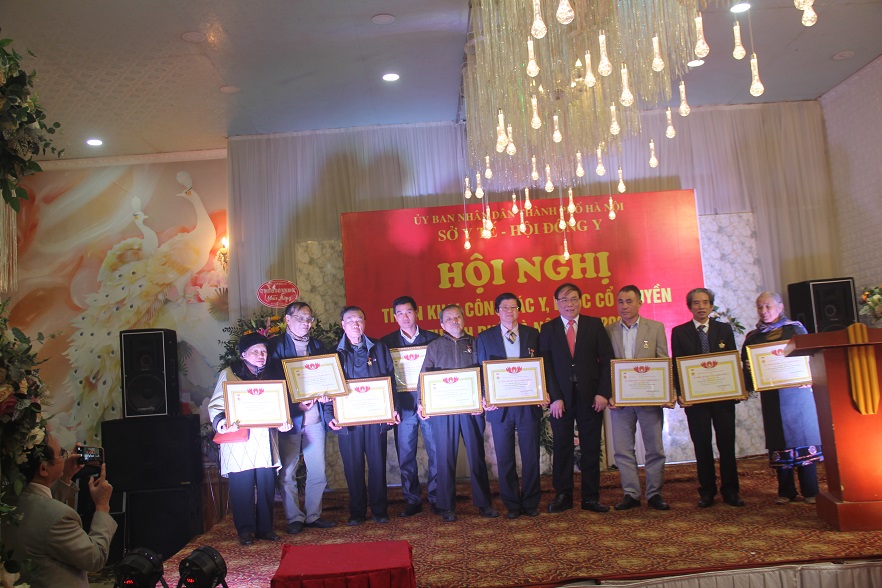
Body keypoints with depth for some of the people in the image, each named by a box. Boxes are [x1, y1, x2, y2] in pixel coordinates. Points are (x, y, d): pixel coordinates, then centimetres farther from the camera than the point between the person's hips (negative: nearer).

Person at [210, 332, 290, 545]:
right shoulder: (228, 375, 3)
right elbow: (215, 406, 0)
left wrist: (283, 422, -2)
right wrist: (222, 423, -20)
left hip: (265, 441, 4)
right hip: (239, 441, -3)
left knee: (267, 485, 4)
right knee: (242, 486, -1)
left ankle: (265, 528, 16)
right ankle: (245, 530, 12)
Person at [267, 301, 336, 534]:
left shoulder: (317, 345, 15)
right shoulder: (275, 346, -1)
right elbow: (274, 381, -7)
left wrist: (324, 393, -7)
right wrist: (296, 403, -17)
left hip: (315, 417, 4)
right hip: (288, 417, -4)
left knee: (318, 471, 8)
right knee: (287, 472, 1)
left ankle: (313, 515, 20)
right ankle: (294, 518, 14)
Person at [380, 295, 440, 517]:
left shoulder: (432, 339, 5)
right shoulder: (387, 342, 6)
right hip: (403, 405, 1)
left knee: (436, 453, 3)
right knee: (405, 457, 6)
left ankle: (436, 498, 16)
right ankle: (412, 501, 18)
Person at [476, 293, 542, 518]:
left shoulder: (532, 334, 7)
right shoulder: (485, 337, 5)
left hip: (528, 405, 0)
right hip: (500, 406, 0)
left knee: (531, 457, 6)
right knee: (505, 459, 6)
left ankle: (531, 503, 20)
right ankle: (512, 505, 19)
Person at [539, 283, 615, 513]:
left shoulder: (595, 324, 6)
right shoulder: (548, 329, 6)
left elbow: (606, 359, 2)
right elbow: (546, 365, 0)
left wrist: (603, 392, -7)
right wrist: (554, 397, -8)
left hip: (590, 396, 0)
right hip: (561, 398, 0)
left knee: (591, 448, 6)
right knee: (561, 448, 5)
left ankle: (591, 498, 16)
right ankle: (563, 496, 16)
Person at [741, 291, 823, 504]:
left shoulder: (796, 329, 5)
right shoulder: (753, 337, 10)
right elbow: (747, 366, 10)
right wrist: (751, 379, -11)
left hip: (797, 390, -2)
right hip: (771, 395, 2)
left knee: (804, 435, -2)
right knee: (779, 439, 4)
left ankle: (810, 490, 6)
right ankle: (785, 491, 11)